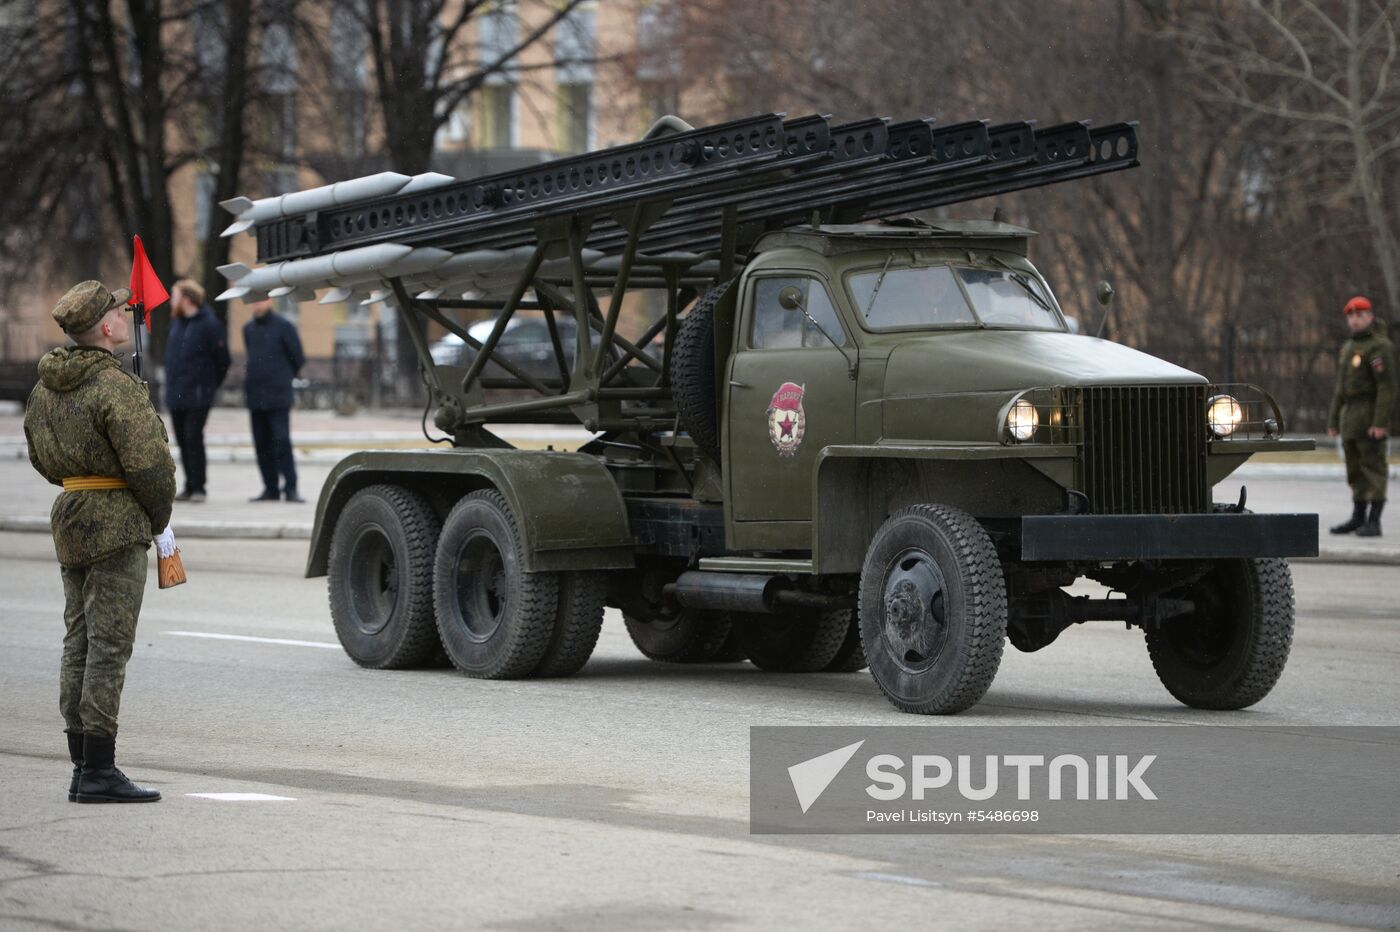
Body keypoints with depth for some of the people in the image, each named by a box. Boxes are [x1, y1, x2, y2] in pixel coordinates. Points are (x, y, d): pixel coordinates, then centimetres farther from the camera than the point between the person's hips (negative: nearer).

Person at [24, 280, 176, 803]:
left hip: (69, 516, 9)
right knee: (109, 646, -7)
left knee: (79, 643, 11)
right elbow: (148, 463, -19)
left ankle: (83, 770, 14)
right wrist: (159, 517, -3)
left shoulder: (45, 388, 11)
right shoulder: (116, 388, -17)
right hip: (117, 524, -9)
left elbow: (41, 457, 21)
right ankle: (99, 772, -8)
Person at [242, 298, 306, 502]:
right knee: (262, 443, 6)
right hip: (255, 395, 6)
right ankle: (270, 488, 11)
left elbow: (298, 359, 1)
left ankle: (290, 487, -10)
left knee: (281, 441, -11)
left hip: (278, 396, -6)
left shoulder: (283, 326, -4)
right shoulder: (248, 329, 13)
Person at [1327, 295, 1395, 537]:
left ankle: (1373, 523, -9)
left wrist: (1380, 423, -24)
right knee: (1355, 469, 12)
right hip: (1350, 415, 9)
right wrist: (1333, 420, 18)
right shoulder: (1348, 347, 17)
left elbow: (1387, 386, -18)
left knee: (1373, 467, -8)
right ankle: (1358, 518, 19)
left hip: (1371, 414, -9)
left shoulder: (1379, 347, -12)